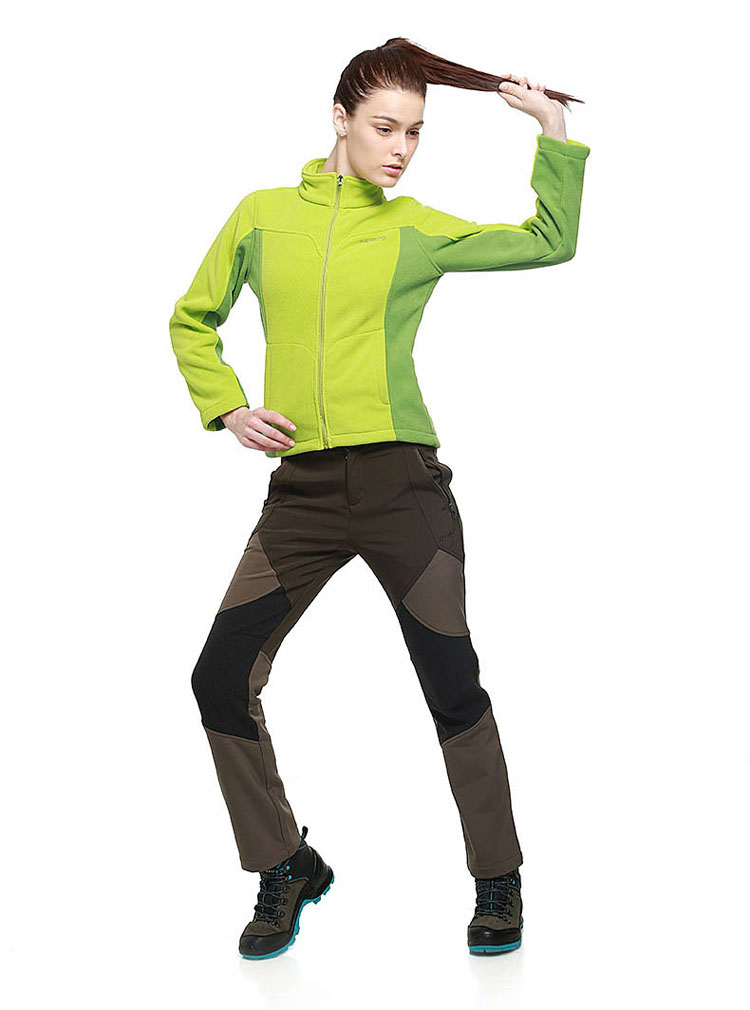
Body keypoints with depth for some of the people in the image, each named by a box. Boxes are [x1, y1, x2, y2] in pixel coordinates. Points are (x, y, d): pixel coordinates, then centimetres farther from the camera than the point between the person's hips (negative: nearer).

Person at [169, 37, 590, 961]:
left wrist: (555, 134, -1)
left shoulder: (416, 230, 7)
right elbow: (192, 323, 18)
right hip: (302, 493, 2)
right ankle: (286, 870, 18)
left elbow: (549, 243, 6)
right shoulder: (262, 217, 9)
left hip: (403, 484, -1)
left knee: (453, 686, -1)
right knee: (222, 681, -3)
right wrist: (227, 408, 4)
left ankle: (498, 884, 19)